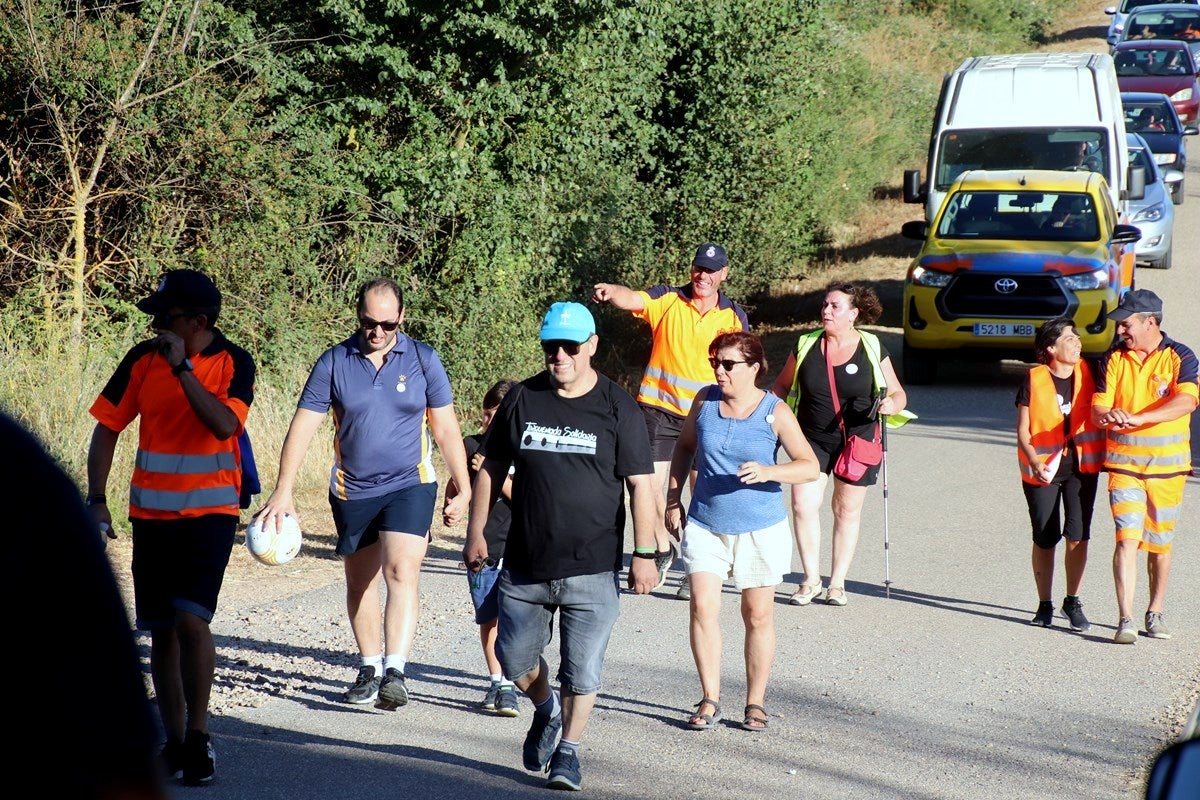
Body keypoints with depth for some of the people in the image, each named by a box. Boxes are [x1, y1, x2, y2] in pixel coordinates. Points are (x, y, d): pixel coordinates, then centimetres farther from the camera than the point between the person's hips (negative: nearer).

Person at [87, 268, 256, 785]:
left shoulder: (233, 363, -6)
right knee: (161, 629, 6)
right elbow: (107, 427, 5)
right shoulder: (143, 359, 1)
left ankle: (198, 736, -4)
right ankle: (173, 741, 16)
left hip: (210, 511, -3)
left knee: (191, 618, -17)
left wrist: (182, 367, -23)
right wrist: (97, 500, -1)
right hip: (151, 511, 3)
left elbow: (224, 424, -22)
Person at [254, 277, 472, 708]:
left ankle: (395, 671, -25)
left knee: (401, 572, -18)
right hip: (352, 491, 2)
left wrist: (463, 490, 3)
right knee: (360, 582, 11)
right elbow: (302, 426, -5)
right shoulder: (334, 362, -3)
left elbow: (446, 429, 4)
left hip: (410, 485, -2)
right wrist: (283, 491, -13)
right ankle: (369, 669, 25)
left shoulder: (423, 360, -2)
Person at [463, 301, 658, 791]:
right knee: (515, 658, 11)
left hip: (591, 570, -3)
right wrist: (476, 534, 8)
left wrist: (644, 554, -6)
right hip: (524, 566, 3)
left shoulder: (617, 408, -4)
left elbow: (640, 485, -2)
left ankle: (568, 750, 17)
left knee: (581, 671, -1)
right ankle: (545, 711, 40)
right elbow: (491, 469, 12)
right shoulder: (521, 400, 3)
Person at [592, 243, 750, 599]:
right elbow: (633, 299, -20)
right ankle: (663, 549, 23)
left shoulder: (734, 317, 5)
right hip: (658, 406, -1)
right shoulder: (668, 300, -2)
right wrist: (611, 291, -43)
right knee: (650, 485, -2)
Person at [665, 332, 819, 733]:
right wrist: (673, 497, 9)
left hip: (760, 530, -2)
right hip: (705, 525, 2)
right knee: (702, 607, -9)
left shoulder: (775, 412, -10)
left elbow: (809, 466, -12)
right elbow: (684, 447, 16)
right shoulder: (706, 400, 0)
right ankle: (710, 699, 0)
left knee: (758, 615, 6)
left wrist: (768, 471, -29)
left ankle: (756, 702, 19)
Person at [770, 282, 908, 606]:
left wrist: (892, 404, -17)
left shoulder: (872, 349, -3)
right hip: (812, 441, 1)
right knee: (802, 504, -12)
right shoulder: (806, 346, 1)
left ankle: (838, 582, 18)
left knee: (847, 510, 5)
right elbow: (781, 387, 15)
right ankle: (811, 580, 0)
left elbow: (898, 394, 5)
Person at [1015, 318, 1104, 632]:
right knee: (1044, 539, 5)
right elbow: (1023, 430, -6)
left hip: (1081, 465, 2)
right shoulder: (1034, 380, -7)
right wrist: (1035, 463, -21)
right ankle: (1044, 605, 18)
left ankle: (1073, 602, 8)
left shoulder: (1088, 373, 0)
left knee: (1077, 535, -6)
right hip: (1042, 468, -1)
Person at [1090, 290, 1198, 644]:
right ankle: (1125, 620, -15)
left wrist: (1137, 418, -30)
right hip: (1123, 462, 1)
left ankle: (1155, 613, 25)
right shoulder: (1113, 360, 7)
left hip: (1167, 465, -1)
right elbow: (1098, 406, 1)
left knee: (1160, 543, 8)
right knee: (1127, 539, -11)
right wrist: (1107, 416, -25)